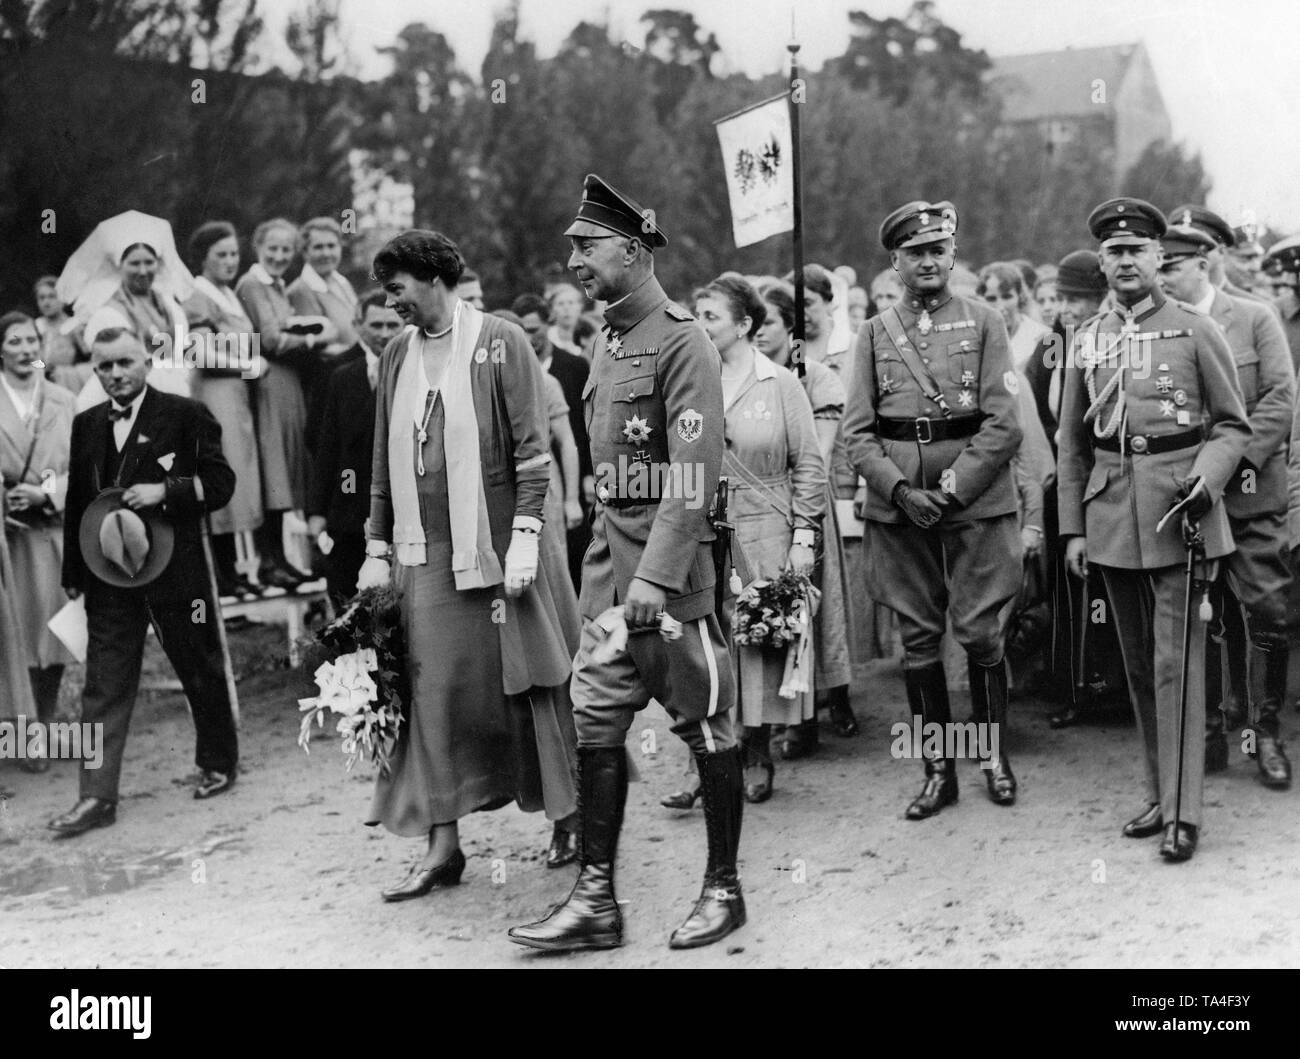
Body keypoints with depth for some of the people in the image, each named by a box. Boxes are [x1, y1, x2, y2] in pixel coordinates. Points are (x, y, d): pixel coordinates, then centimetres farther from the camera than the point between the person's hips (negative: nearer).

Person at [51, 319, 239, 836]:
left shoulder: (186, 415, -3)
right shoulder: (86, 425, 11)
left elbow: (219, 483, -5)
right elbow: (76, 502, 15)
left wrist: (165, 490, -19)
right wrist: (72, 574, 13)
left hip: (176, 568, -3)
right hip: (108, 576, 3)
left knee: (200, 669, 10)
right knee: (104, 686, -1)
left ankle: (218, 763, 30)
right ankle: (97, 797, 0)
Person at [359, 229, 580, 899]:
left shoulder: (499, 342, -4)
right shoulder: (396, 355, 12)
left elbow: (531, 448, -8)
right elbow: (383, 462, 15)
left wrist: (524, 537, -15)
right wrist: (377, 550, 11)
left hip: (495, 545, -4)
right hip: (424, 554, 4)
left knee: (524, 684, 3)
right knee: (433, 691, 1)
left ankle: (566, 819, 20)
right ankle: (442, 844, 7)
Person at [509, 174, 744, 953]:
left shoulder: (682, 341, -11)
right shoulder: (609, 341, 13)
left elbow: (695, 473, -19)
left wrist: (657, 575, -24)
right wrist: (611, 559, 11)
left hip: (671, 566, -8)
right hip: (609, 563, 8)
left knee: (706, 728, 5)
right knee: (596, 726, 5)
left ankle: (725, 890, 19)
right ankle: (596, 900, 12)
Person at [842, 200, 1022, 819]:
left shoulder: (984, 324, 4)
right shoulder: (875, 334, 9)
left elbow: (1003, 425, -4)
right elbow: (858, 431, 3)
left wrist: (952, 489, -13)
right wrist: (901, 490, -11)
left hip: (976, 504, -2)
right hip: (898, 508, 2)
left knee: (980, 635, 1)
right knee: (918, 641, 6)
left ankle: (995, 756, 19)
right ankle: (939, 771, 16)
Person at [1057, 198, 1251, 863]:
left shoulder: (1195, 331, 0)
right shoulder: (1086, 344, 10)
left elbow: (1233, 426, 2)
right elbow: (1072, 444, 14)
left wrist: (1207, 477, -16)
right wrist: (1073, 527, 9)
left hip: (1177, 513, -4)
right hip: (1113, 519, 4)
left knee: (1176, 660, -7)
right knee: (1138, 664, 11)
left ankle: (1182, 813, -2)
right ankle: (1159, 793, 22)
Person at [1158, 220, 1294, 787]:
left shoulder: (1255, 319, 2)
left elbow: (1280, 400, -4)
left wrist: (1231, 461, -14)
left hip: (1250, 494, -2)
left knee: (1265, 612, -2)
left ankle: (1266, 734, 10)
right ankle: (1209, 732, 14)